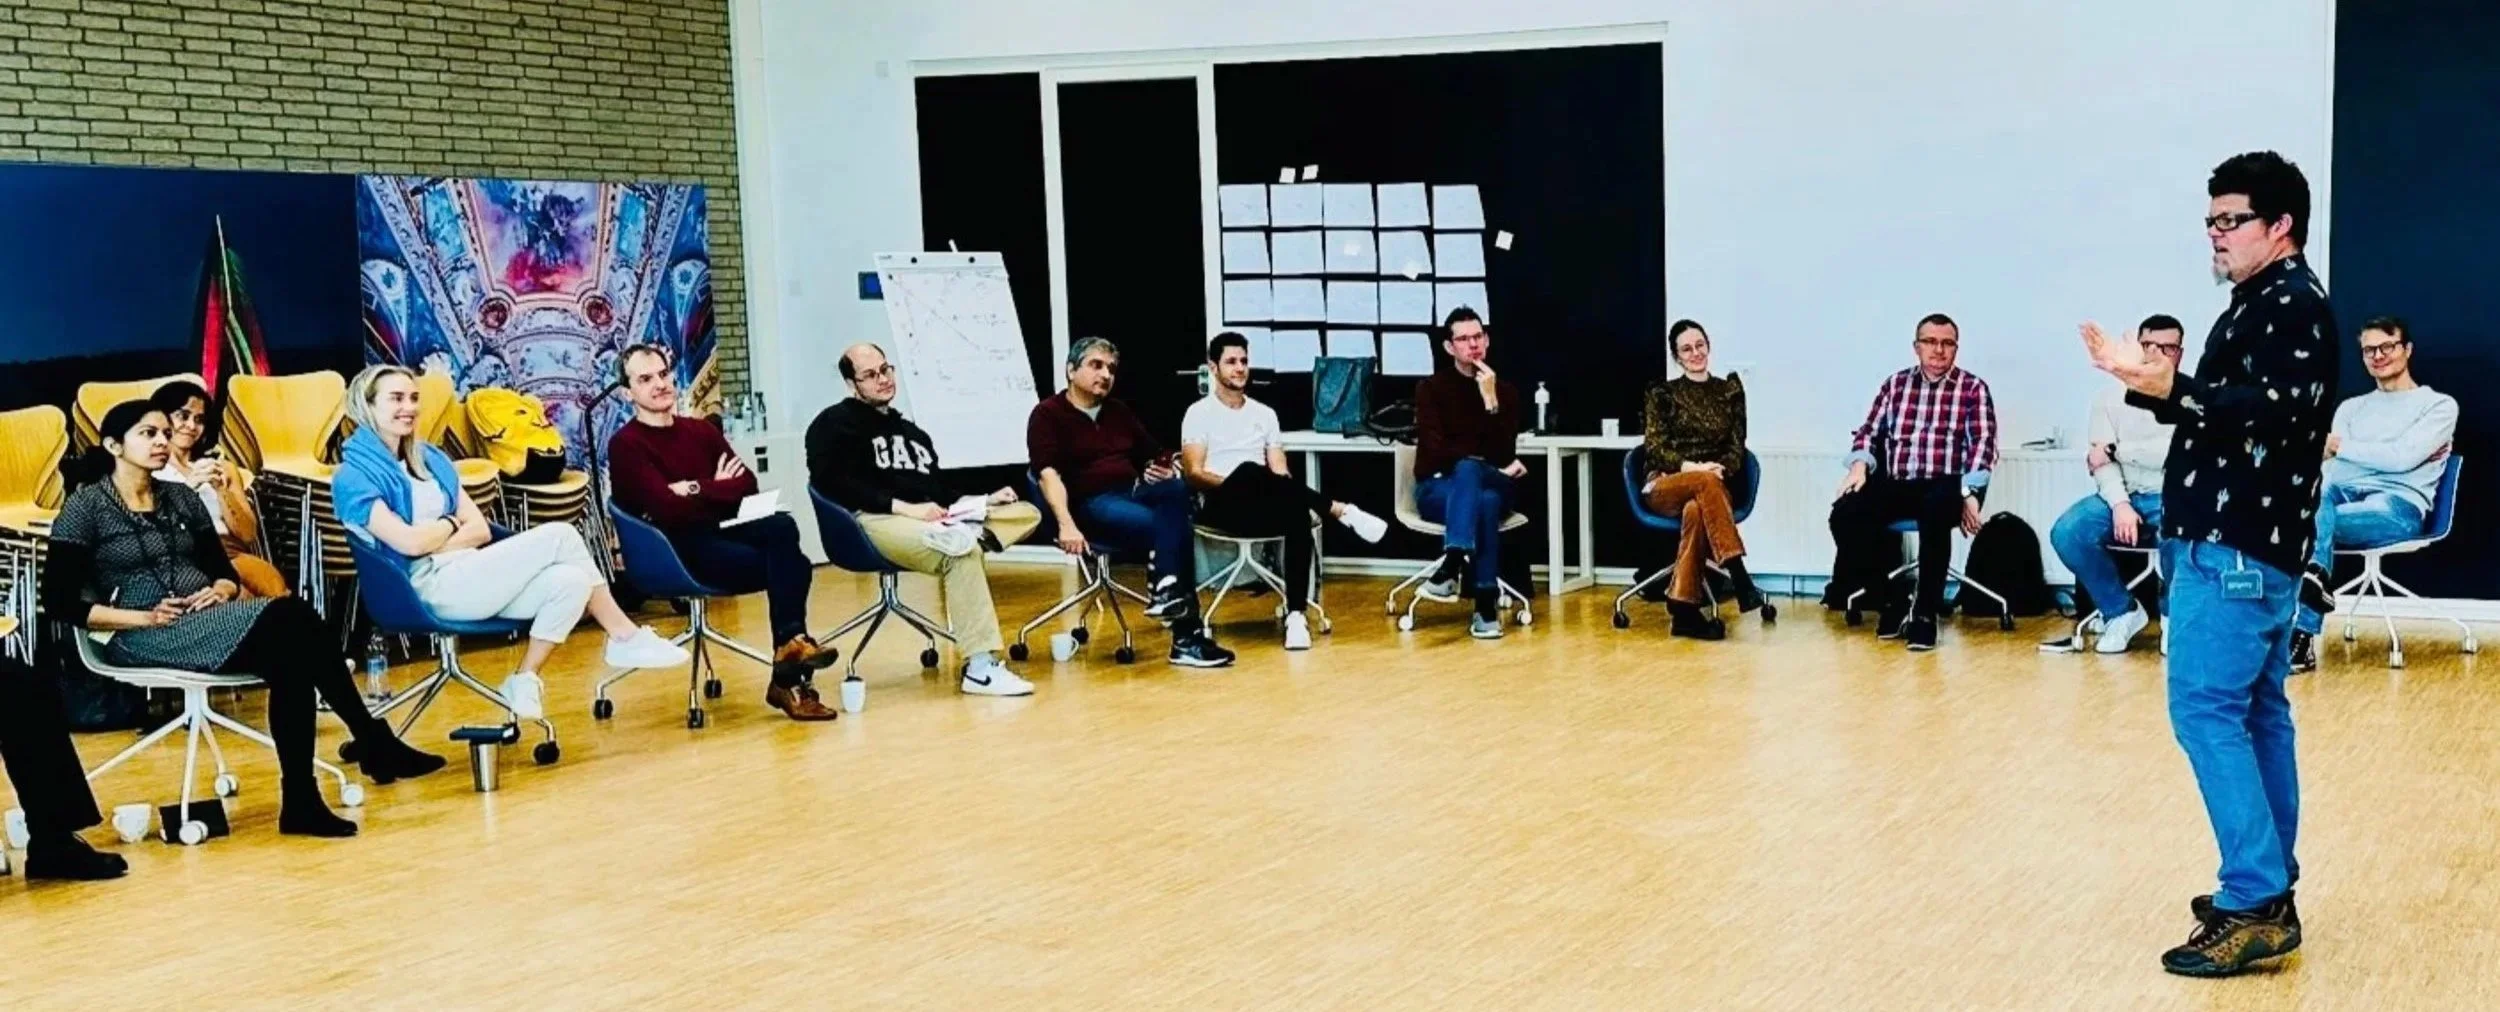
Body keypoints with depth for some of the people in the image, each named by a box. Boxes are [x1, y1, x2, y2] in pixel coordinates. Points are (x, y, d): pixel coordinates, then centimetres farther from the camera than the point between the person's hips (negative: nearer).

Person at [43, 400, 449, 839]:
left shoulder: (181, 498, 16)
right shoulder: (86, 507, 0)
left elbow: (224, 572, 19)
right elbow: (59, 602, -6)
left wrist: (221, 590, -6)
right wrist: (144, 617, -15)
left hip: (207, 621, 6)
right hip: (142, 640, -6)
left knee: (290, 659, -29)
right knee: (288, 618, -30)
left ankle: (301, 800, -25)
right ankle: (374, 743, -27)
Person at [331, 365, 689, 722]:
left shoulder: (430, 458, 18)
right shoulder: (354, 477, -4)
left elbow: (481, 529, 10)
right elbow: (409, 543, -16)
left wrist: (434, 542, -7)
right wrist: (451, 523, 3)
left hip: (467, 577, 7)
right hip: (430, 587, -7)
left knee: (570, 581, -20)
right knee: (559, 536, -19)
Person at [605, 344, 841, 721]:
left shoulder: (701, 430, 18)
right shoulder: (626, 445, -2)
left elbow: (747, 484, 7)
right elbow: (669, 510, -14)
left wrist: (699, 490, -8)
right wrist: (717, 490, -1)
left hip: (725, 529, 6)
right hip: (681, 549, -6)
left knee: (782, 526, -29)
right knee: (792, 564, -27)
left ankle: (790, 654, -28)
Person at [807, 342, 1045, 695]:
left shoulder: (911, 431, 29)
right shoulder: (834, 424, 6)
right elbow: (832, 484, -10)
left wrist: (984, 501, 7)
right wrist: (904, 507, -18)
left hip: (935, 519, 8)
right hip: (877, 521, -8)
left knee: (1027, 513, -4)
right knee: (960, 552, -36)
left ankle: (956, 537, -32)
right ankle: (980, 667, -38)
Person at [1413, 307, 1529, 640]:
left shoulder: (1505, 391, 5)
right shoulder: (1431, 388, 0)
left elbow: (1504, 454, -7)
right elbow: (1435, 451, -11)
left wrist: (1491, 401, -17)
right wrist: (1489, 469, -15)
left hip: (1493, 487, 1)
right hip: (1438, 487, -1)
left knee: (1467, 471, -38)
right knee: (1483, 503, -37)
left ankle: (1452, 566, -48)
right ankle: (1486, 602, -43)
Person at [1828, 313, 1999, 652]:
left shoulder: (1973, 388, 8)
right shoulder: (1895, 384, 17)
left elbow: (1983, 444, 0)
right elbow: (1869, 431, 15)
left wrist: (1969, 493, -14)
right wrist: (1860, 464, -7)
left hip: (1944, 486, -3)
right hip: (1894, 485, 3)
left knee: (1934, 513, -40)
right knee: (1845, 514, -25)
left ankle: (1925, 612, -24)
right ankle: (1892, 603, -8)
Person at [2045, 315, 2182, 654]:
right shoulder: (2111, 398, 8)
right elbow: (2102, 462, -3)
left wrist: (2118, 450, -8)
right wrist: (2119, 505, -20)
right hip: (2122, 497, 3)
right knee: (2066, 532, -24)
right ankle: (2122, 612, -4)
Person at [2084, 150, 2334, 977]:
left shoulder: (2293, 305, -11)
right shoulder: (2261, 305, 19)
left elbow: (2274, 412, -25)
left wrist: (2173, 391, -35)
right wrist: (2148, 382, 11)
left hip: (2238, 544, -11)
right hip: (2245, 537, 11)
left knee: (2207, 710, -13)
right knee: (2255, 713, 11)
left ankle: (2255, 903, -12)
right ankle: (2267, 895, 17)